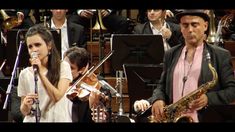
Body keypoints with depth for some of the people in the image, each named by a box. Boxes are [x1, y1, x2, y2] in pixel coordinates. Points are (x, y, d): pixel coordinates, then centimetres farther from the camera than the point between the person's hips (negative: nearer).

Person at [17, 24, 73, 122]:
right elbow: (24, 112, 11)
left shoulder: (63, 67, 4)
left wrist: (40, 72, -10)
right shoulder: (25, 74, 8)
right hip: (32, 120, 2)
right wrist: (25, 105, -9)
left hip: (58, 118, -2)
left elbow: (57, 96, -8)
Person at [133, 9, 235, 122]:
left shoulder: (221, 55, 5)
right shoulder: (171, 55, 18)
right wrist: (158, 99, 0)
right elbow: (162, 86, 22)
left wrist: (208, 98, -13)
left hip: (206, 119, -4)